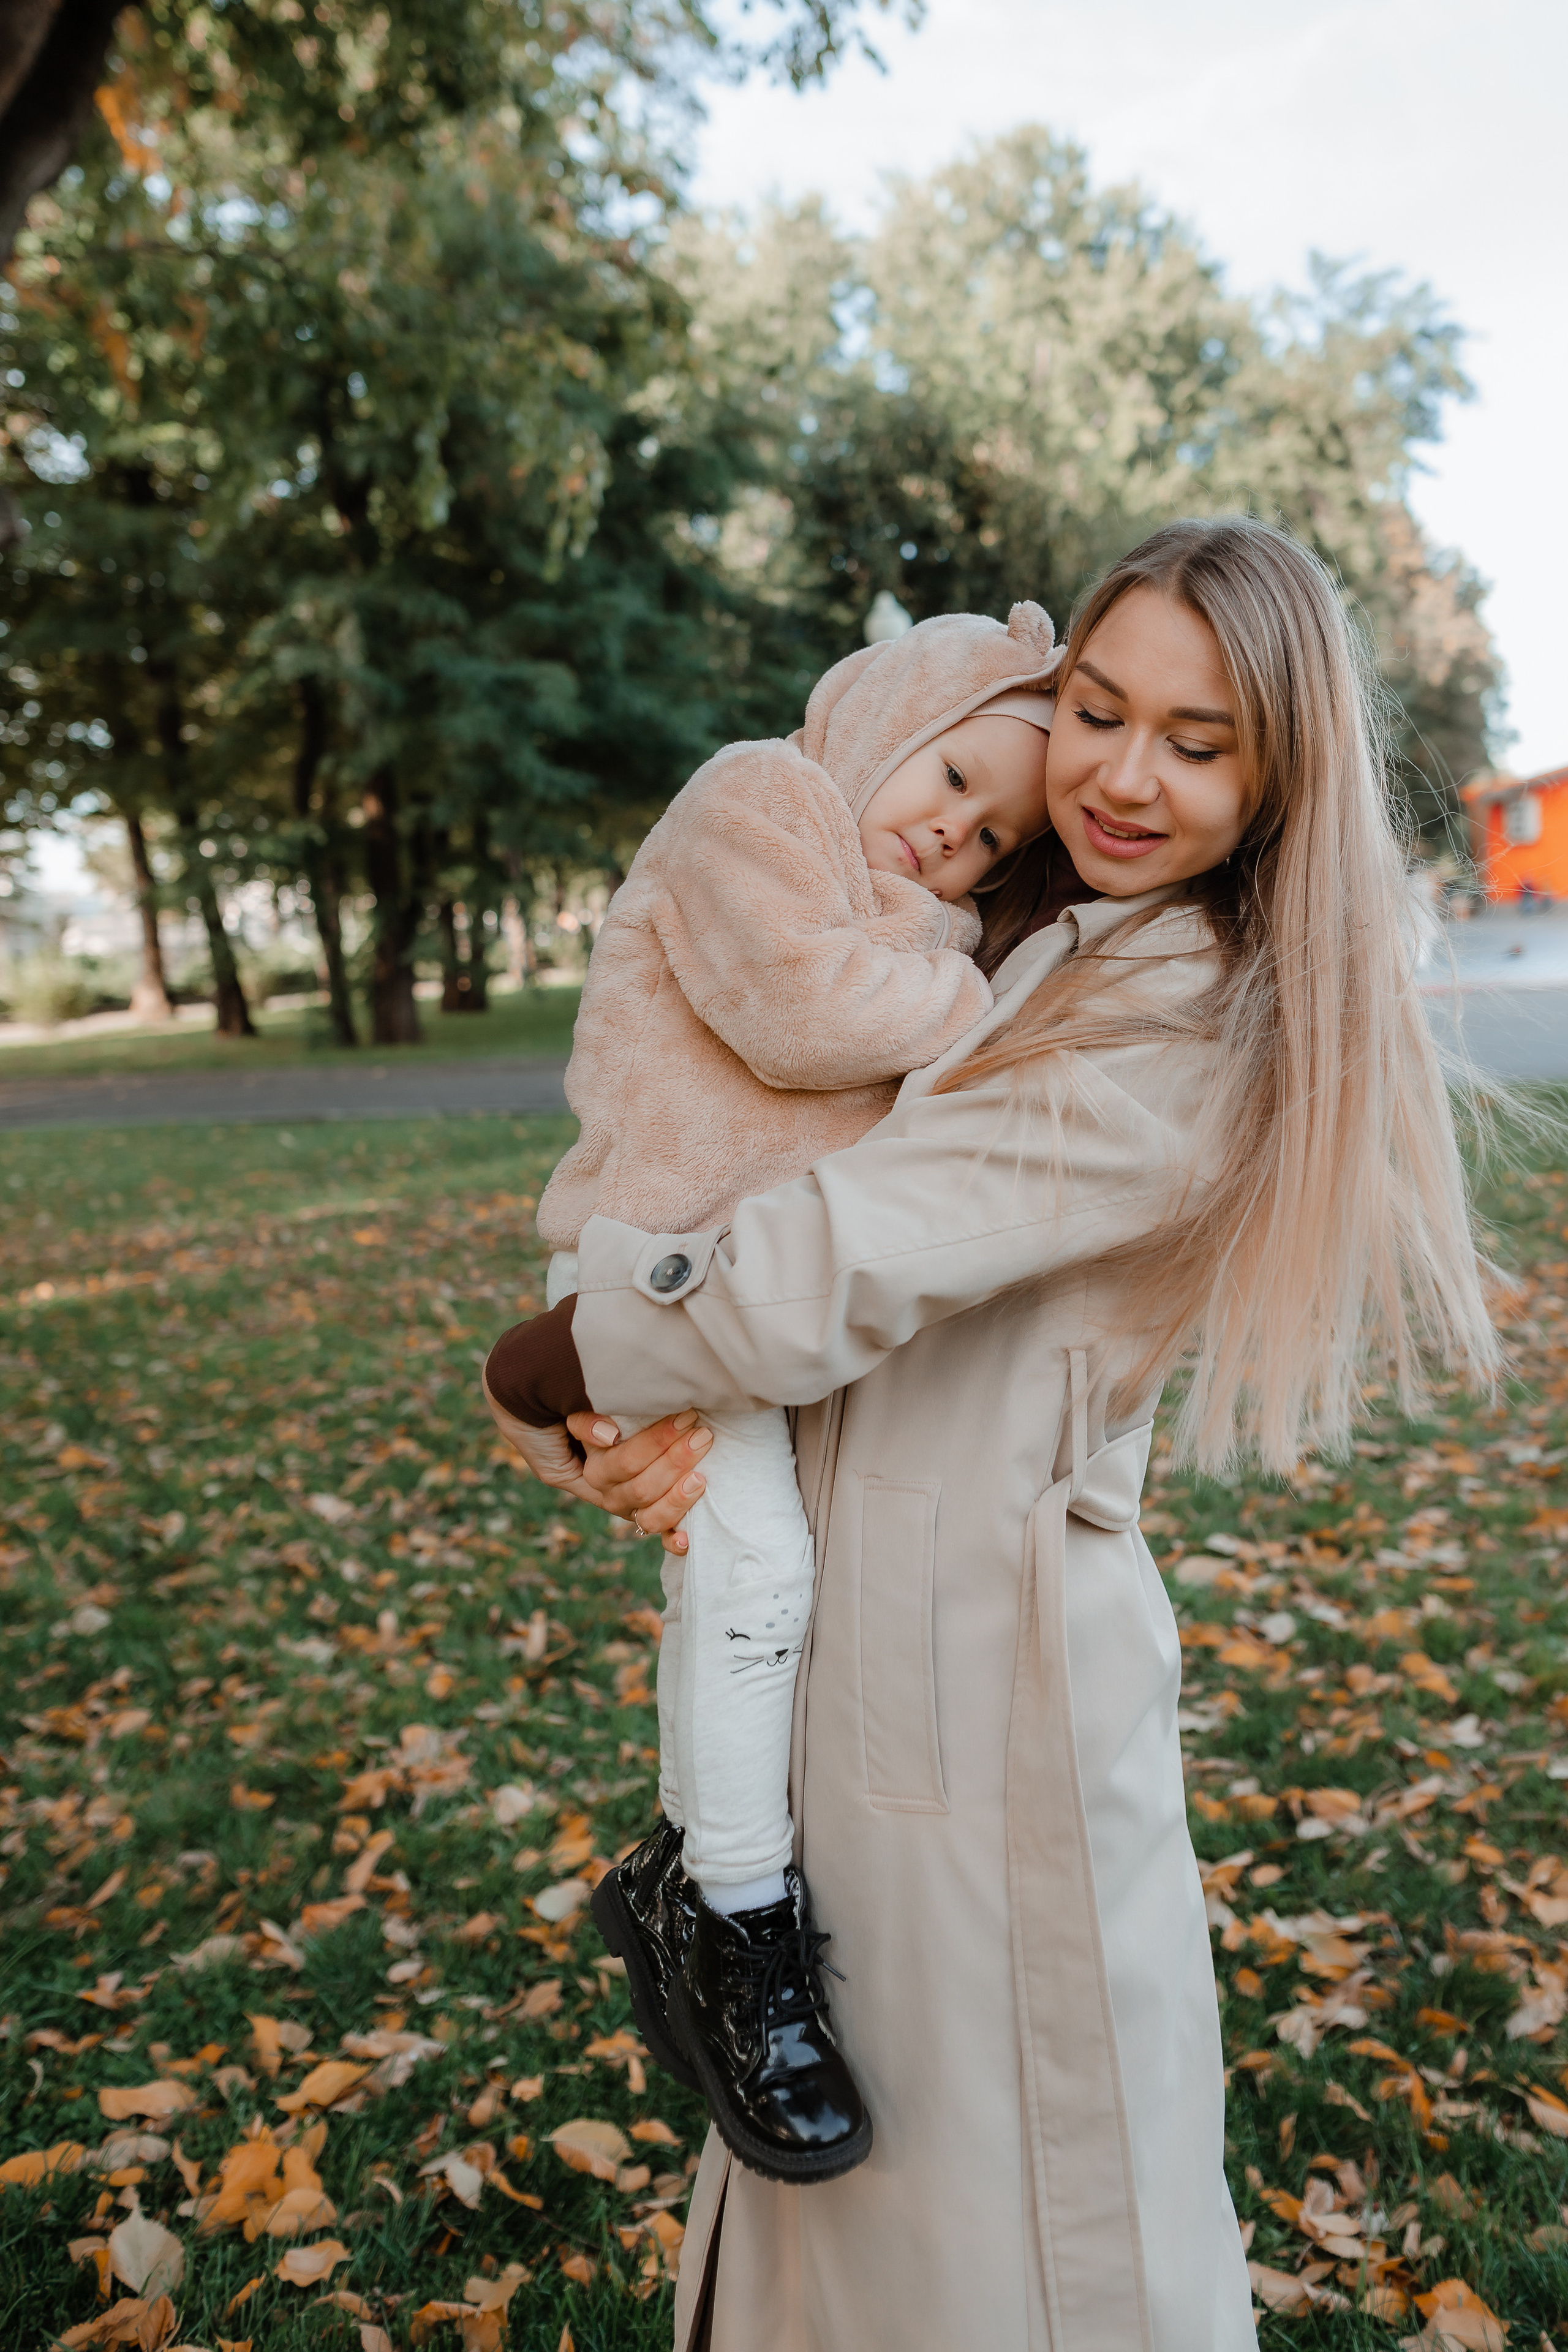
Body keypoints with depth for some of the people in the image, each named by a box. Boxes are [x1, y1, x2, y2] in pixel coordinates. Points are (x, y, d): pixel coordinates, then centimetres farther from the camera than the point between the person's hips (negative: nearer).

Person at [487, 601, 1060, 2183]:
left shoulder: (912, 921, 22)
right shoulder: (758, 799, -8)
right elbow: (796, 1009, -22)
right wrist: (969, 997, -10)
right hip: (665, 1254, -10)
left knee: (730, 1570, 15)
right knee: (752, 1561, -17)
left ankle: (676, 1869, 31)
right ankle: (736, 1933, -3)